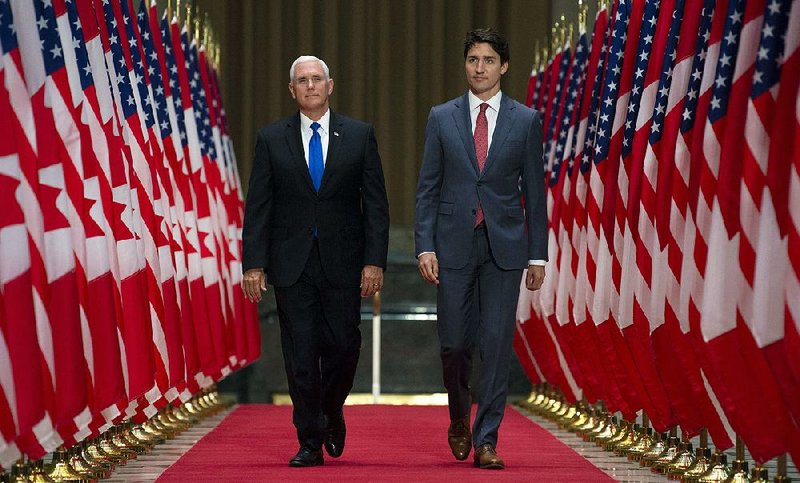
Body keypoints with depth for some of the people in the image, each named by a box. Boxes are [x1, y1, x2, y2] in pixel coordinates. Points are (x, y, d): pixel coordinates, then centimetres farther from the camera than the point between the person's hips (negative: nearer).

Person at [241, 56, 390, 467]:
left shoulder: (359, 135, 4)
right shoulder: (272, 139, 5)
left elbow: (375, 203, 2)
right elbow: (257, 207, 3)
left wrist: (375, 261, -6)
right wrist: (253, 263, -6)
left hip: (342, 262, 0)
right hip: (292, 263, 0)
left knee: (343, 345, -1)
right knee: (300, 354, -1)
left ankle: (331, 413, 28)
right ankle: (310, 442, 7)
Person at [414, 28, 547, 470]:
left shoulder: (525, 121, 4)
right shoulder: (442, 118, 5)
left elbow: (534, 191, 5)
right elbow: (427, 188, 4)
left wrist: (538, 255, 2)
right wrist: (424, 246, -5)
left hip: (504, 246, 0)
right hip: (454, 244, 1)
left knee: (496, 344, -4)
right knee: (455, 342, 3)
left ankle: (486, 441, 1)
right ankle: (459, 417, 30)